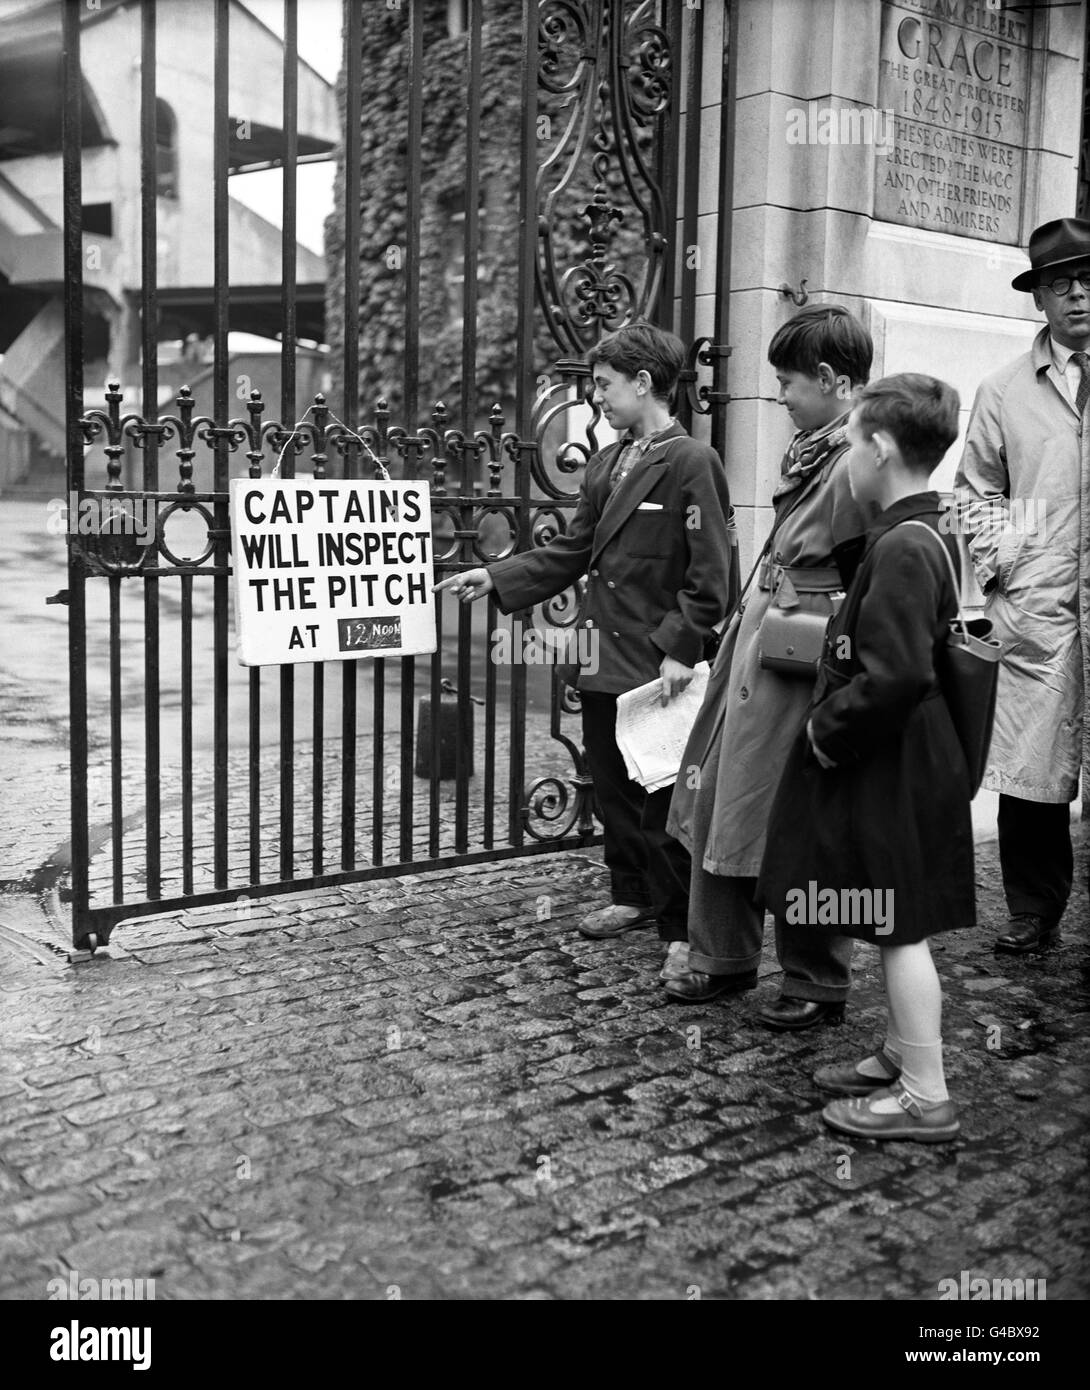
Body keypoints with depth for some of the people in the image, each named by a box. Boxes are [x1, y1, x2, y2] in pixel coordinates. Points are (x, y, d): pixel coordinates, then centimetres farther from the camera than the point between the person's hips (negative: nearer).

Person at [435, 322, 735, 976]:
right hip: (604, 660, 8)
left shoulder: (692, 462, -11)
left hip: (658, 668, -8)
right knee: (613, 790, 17)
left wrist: (679, 649, -19)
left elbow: (710, 576, -14)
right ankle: (632, 895, 34)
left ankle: (686, 928, 13)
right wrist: (495, 578, 6)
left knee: (663, 800, 0)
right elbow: (572, 552, 14)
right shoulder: (606, 463, 13)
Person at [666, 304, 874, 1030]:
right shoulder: (810, 450, 8)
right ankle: (724, 957, 33)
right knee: (721, 805, 16)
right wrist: (732, 642, 13)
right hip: (755, 656, 9)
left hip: (803, 671, -9)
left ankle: (818, 986, 24)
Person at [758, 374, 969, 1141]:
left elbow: (894, 676, -28)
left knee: (902, 930, 0)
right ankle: (902, 1056, 33)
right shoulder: (933, 532, 10)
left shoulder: (902, 546, -21)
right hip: (905, 760, 10)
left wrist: (825, 730, -16)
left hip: (892, 769, -10)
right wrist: (834, 722, 14)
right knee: (900, 928, 19)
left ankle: (926, 1097, 11)